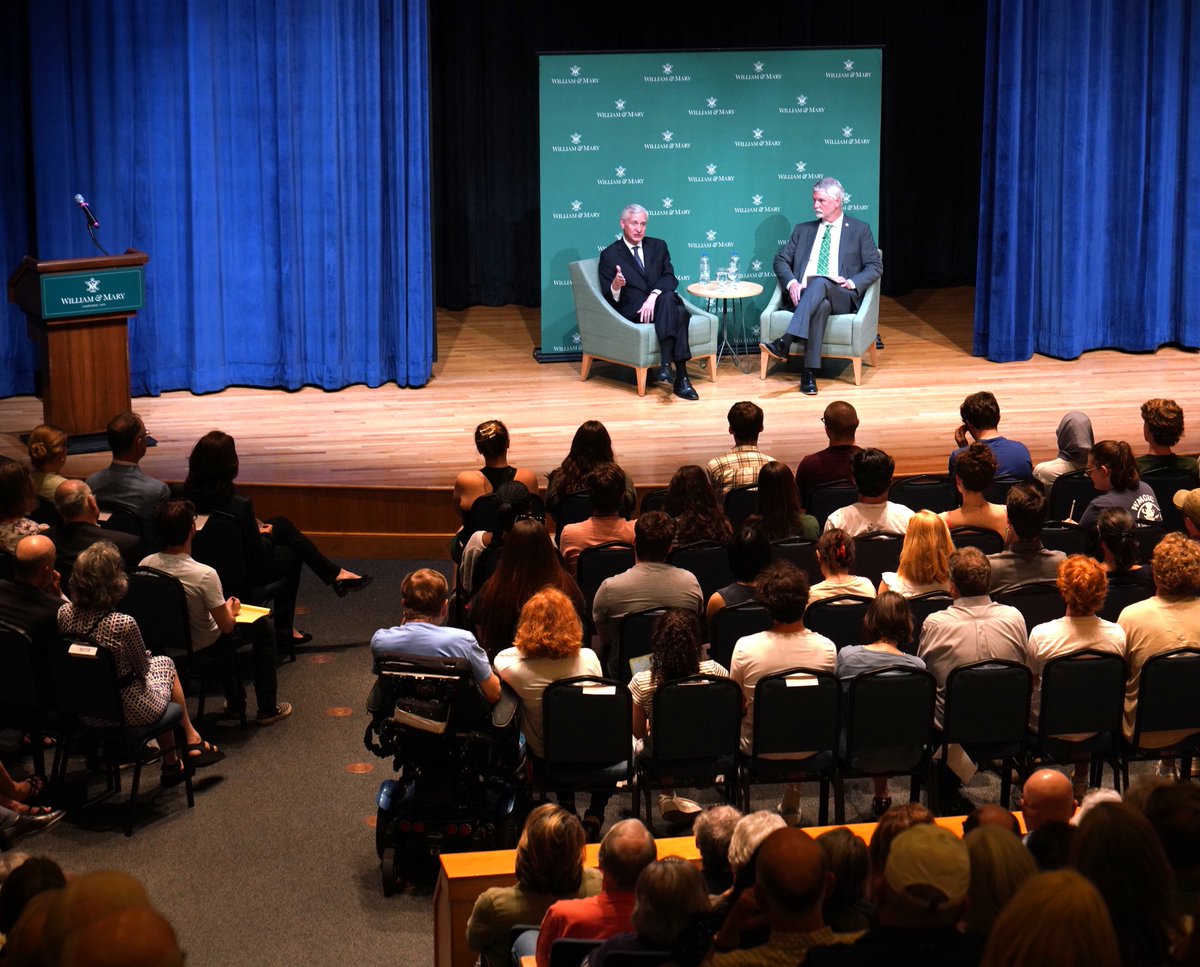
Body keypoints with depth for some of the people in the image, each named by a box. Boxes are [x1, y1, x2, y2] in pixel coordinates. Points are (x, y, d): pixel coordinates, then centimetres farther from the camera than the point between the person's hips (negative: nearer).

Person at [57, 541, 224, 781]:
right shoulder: (123, 625, -31)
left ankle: (171, 760, 37)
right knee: (164, 664, 27)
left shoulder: (64, 614, -14)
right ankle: (192, 740, 43)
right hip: (131, 713, -5)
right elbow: (143, 668, -12)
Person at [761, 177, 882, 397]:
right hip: (805, 295, 1)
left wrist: (851, 283, -11)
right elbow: (781, 260, 17)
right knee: (821, 305, -38)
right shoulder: (803, 230, 24)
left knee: (819, 283, -38)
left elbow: (875, 266, 7)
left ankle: (785, 342, -52)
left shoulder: (859, 230, 15)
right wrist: (791, 283, -5)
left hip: (841, 297, -1)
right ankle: (810, 373, -46)